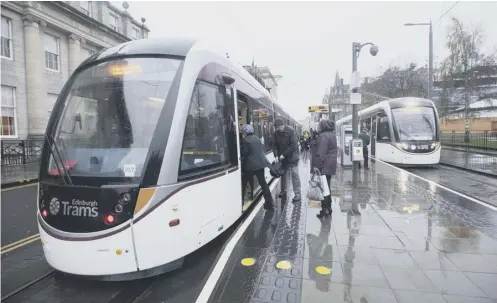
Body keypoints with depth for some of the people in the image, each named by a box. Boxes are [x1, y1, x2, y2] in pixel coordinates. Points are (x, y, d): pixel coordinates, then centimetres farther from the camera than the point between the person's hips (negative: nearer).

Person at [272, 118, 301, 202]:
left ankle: (297, 194, 6)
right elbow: (274, 145, 1)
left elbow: (294, 145, -21)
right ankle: (283, 191, 30)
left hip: (292, 157, -5)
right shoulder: (276, 133, -2)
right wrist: (276, 155, -14)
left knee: (294, 175, -1)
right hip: (282, 158, 5)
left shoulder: (291, 131, -17)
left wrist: (284, 155, -21)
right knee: (283, 174, 15)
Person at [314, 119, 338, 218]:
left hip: (324, 165, -10)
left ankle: (325, 210, 1)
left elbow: (321, 153, -22)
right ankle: (328, 207, 27)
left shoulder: (323, 136, -16)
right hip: (331, 165, 10)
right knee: (327, 186, 18)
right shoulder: (333, 134, 14)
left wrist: (317, 166, -21)